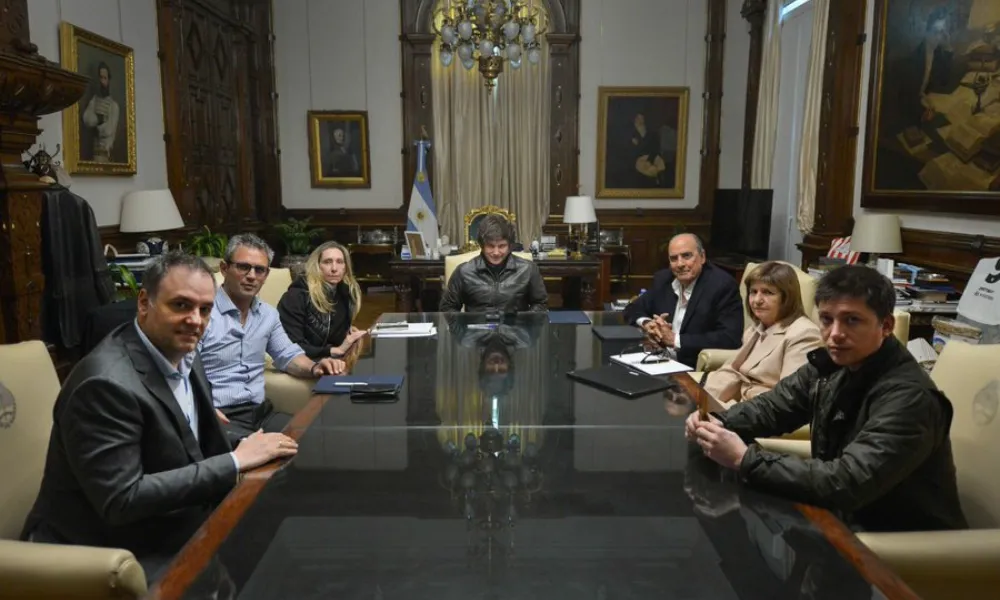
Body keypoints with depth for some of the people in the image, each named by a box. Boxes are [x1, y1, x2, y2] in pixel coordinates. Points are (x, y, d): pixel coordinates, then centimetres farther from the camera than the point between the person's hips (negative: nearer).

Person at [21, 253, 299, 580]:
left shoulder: (182, 355, 1)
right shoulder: (107, 383, -24)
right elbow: (121, 500, -26)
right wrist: (235, 462, -24)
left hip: (169, 527, 7)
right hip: (106, 551, -7)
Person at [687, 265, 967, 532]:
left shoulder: (909, 398, -27)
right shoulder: (831, 364, -4)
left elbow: (846, 484, -35)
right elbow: (771, 406, 6)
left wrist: (745, 458, -34)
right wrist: (717, 423, -14)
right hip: (846, 517, 6)